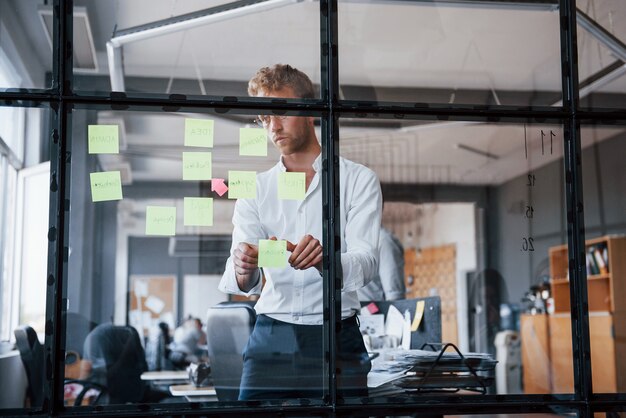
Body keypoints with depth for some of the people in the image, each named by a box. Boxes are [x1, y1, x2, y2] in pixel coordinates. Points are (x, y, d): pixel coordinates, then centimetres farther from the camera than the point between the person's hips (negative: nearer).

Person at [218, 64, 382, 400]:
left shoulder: (359, 180, 1)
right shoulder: (255, 190, 9)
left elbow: (366, 262, -11)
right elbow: (240, 280, -2)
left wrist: (325, 261, -33)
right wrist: (243, 271, -27)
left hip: (336, 337, -2)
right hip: (270, 337, 2)